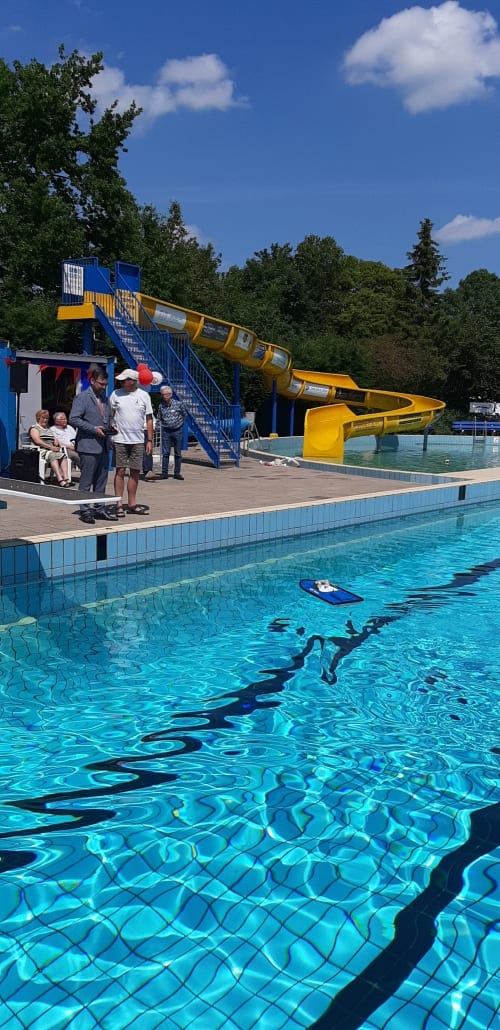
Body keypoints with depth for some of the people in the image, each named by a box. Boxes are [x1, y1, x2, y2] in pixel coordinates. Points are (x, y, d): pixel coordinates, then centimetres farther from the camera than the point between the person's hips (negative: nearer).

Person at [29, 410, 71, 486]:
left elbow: (55, 439, 28)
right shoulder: (34, 428, 10)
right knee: (52, 455, -37)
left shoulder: (49, 429, 32)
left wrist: (57, 441, 1)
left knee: (63, 455, -27)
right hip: (41, 451, -6)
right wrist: (51, 447, -14)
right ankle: (60, 479, -51)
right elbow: (37, 441, -6)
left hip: (52, 450, 6)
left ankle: (66, 478, -43)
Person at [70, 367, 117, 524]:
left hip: (104, 446, 8)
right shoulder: (82, 398, -6)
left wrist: (110, 426, 6)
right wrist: (94, 429, -17)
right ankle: (85, 511, 4)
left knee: (101, 480, 13)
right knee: (86, 481, -2)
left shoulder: (105, 398, 18)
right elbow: (73, 419, -13)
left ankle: (99, 508, 21)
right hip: (89, 446, -8)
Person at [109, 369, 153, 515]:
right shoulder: (116, 394, 1)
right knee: (120, 471, -1)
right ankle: (119, 505, 4)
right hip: (120, 440, -2)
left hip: (138, 441, 2)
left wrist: (150, 440, 2)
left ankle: (131, 504, 16)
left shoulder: (144, 396, 3)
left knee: (135, 472, 6)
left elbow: (149, 419, 6)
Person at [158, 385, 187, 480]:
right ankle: (164, 473, 2)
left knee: (178, 453, 4)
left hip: (177, 431, -1)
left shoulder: (178, 404, -4)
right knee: (165, 453, -2)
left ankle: (177, 473, 11)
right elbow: (159, 418, 19)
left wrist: (179, 423, 10)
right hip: (166, 431, 1)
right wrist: (162, 425, 8)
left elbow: (185, 415, 11)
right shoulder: (161, 406, 2)